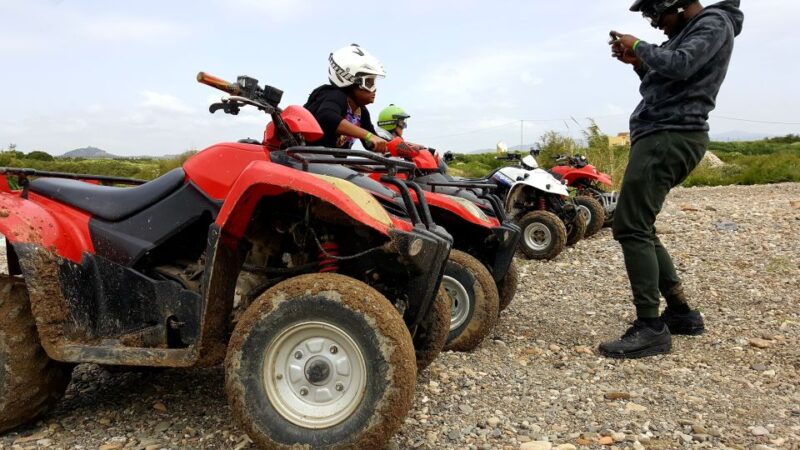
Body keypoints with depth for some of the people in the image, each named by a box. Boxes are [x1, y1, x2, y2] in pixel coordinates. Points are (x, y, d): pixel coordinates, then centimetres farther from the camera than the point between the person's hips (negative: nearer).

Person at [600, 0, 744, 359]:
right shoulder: (688, 33, 26)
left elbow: (680, 66, -21)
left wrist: (639, 46, -6)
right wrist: (638, 63, 14)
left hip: (669, 138, -11)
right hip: (663, 138, 11)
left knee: (631, 228, -17)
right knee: (639, 228, 12)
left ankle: (652, 328, -15)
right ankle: (681, 312, 19)